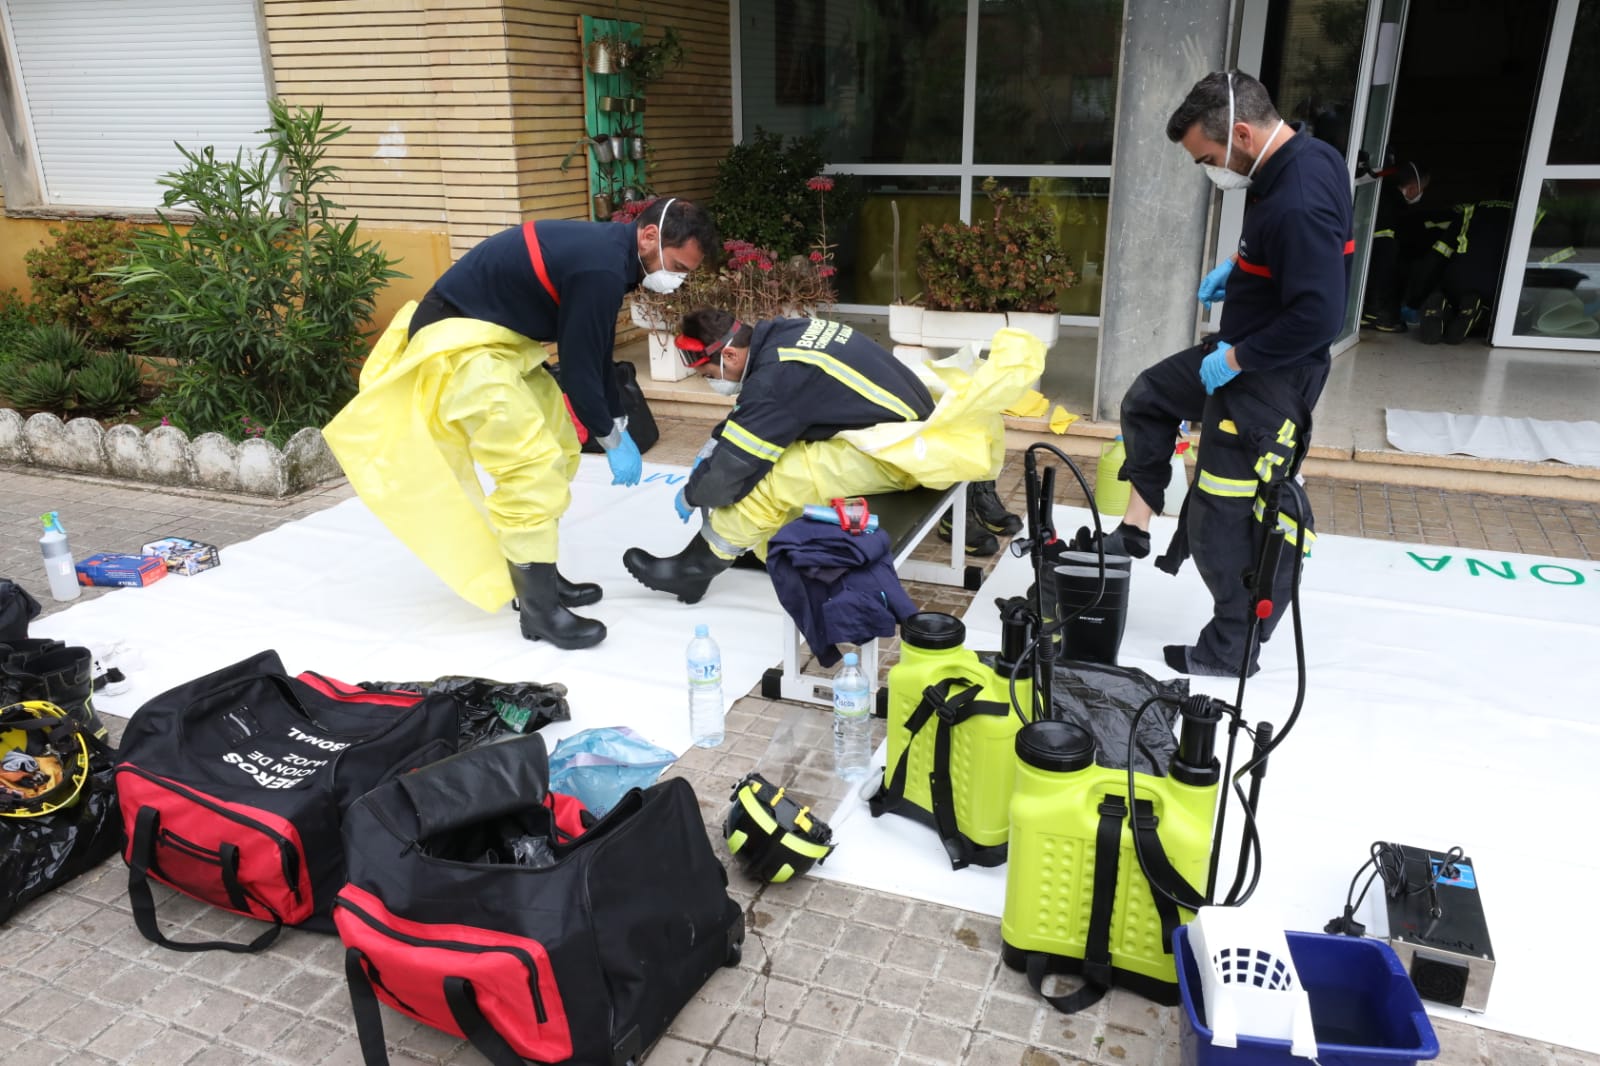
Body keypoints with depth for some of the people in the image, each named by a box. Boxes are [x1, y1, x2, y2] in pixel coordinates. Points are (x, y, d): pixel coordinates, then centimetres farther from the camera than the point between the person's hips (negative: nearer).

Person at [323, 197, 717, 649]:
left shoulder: (605, 249, 7)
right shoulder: (600, 268, -25)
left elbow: (594, 352, 16)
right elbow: (577, 366, -19)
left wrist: (619, 425, 16)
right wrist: (612, 439, -5)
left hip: (496, 338, 11)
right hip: (460, 344, -11)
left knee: (558, 452, 13)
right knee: (532, 466, -14)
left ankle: (538, 577, 21)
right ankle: (539, 607, -4)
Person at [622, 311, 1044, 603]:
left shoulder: (775, 377, -26)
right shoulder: (779, 333, 1)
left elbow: (731, 470, -20)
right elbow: (746, 418, 21)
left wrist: (691, 495, -1)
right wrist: (713, 447, 17)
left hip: (894, 450, -10)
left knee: (765, 482, -16)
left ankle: (697, 567, 2)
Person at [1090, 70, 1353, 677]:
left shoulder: (1299, 205, -30)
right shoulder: (1305, 156, -1)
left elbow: (1316, 320, -31)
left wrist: (1236, 360, -20)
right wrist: (1236, 265, 7)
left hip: (1267, 380, -10)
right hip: (1238, 354, 10)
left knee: (1225, 521, 0)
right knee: (1147, 400, 23)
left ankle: (1232, 651, 19)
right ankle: (1135, 532, 30)